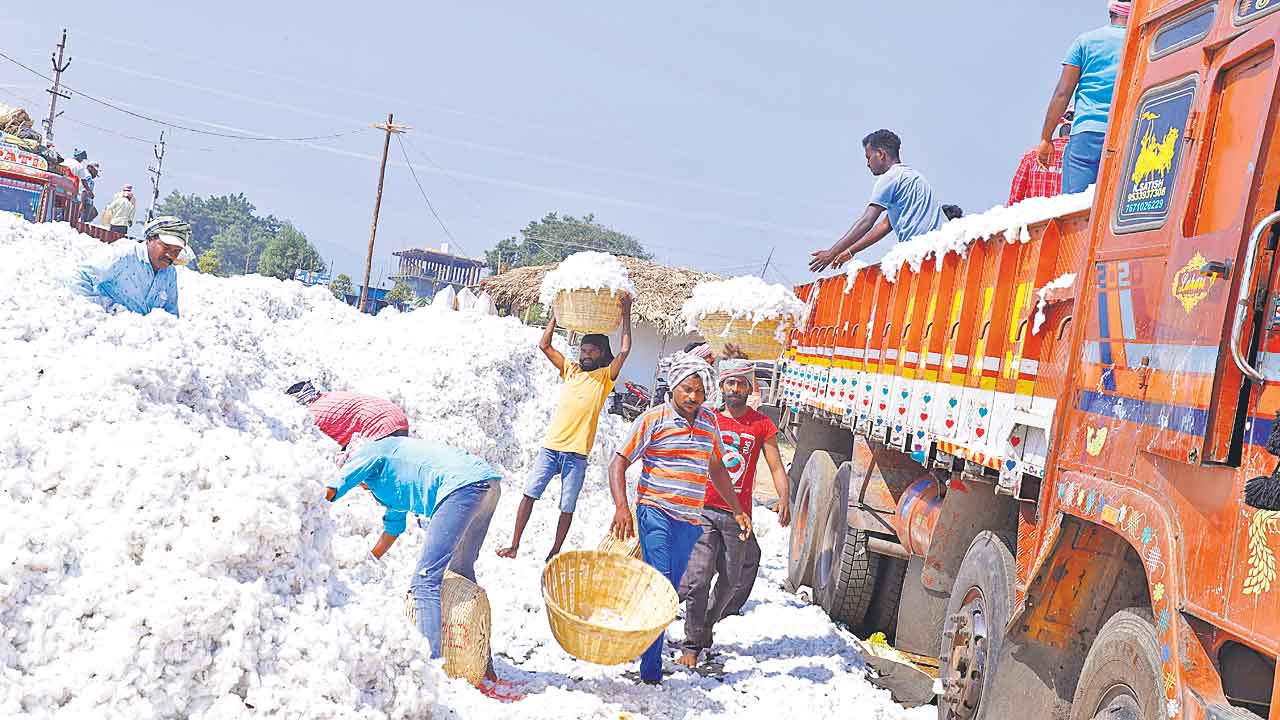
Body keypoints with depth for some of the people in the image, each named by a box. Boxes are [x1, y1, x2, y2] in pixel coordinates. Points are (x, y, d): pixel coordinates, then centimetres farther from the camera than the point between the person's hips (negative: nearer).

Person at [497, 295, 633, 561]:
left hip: (577, 454, -3)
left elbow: (625, 350, -10)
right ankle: (514, 546, 5)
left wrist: (626, 313, -9)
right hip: (550, 446, 3)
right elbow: (544, 345, 11)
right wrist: (556, 314, 8)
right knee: (529, 493, -2)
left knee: (567, 507, 2)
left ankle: (554, 554, 13)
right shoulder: (570, 370, 13)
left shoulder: (605, 377, 2)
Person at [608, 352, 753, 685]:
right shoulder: (653, 420, -5)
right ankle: (651, 670, -8)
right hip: (656, 513, -6)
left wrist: (737, 509, 21)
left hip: (690, 520, 6)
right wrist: (622, 507, -18)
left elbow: (717, 469, 25)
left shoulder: (709, 421, 12)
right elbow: (618, 464, -4)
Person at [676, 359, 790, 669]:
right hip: (703, 510, -1)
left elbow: (776, 467, -1)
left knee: (731, 580, 13)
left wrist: (784, 498, -16)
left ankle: (708, 623, 38)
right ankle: (692, 645, 0)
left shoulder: (762, 424, 3)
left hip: (738, 515, 1)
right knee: (699, 577, -10)